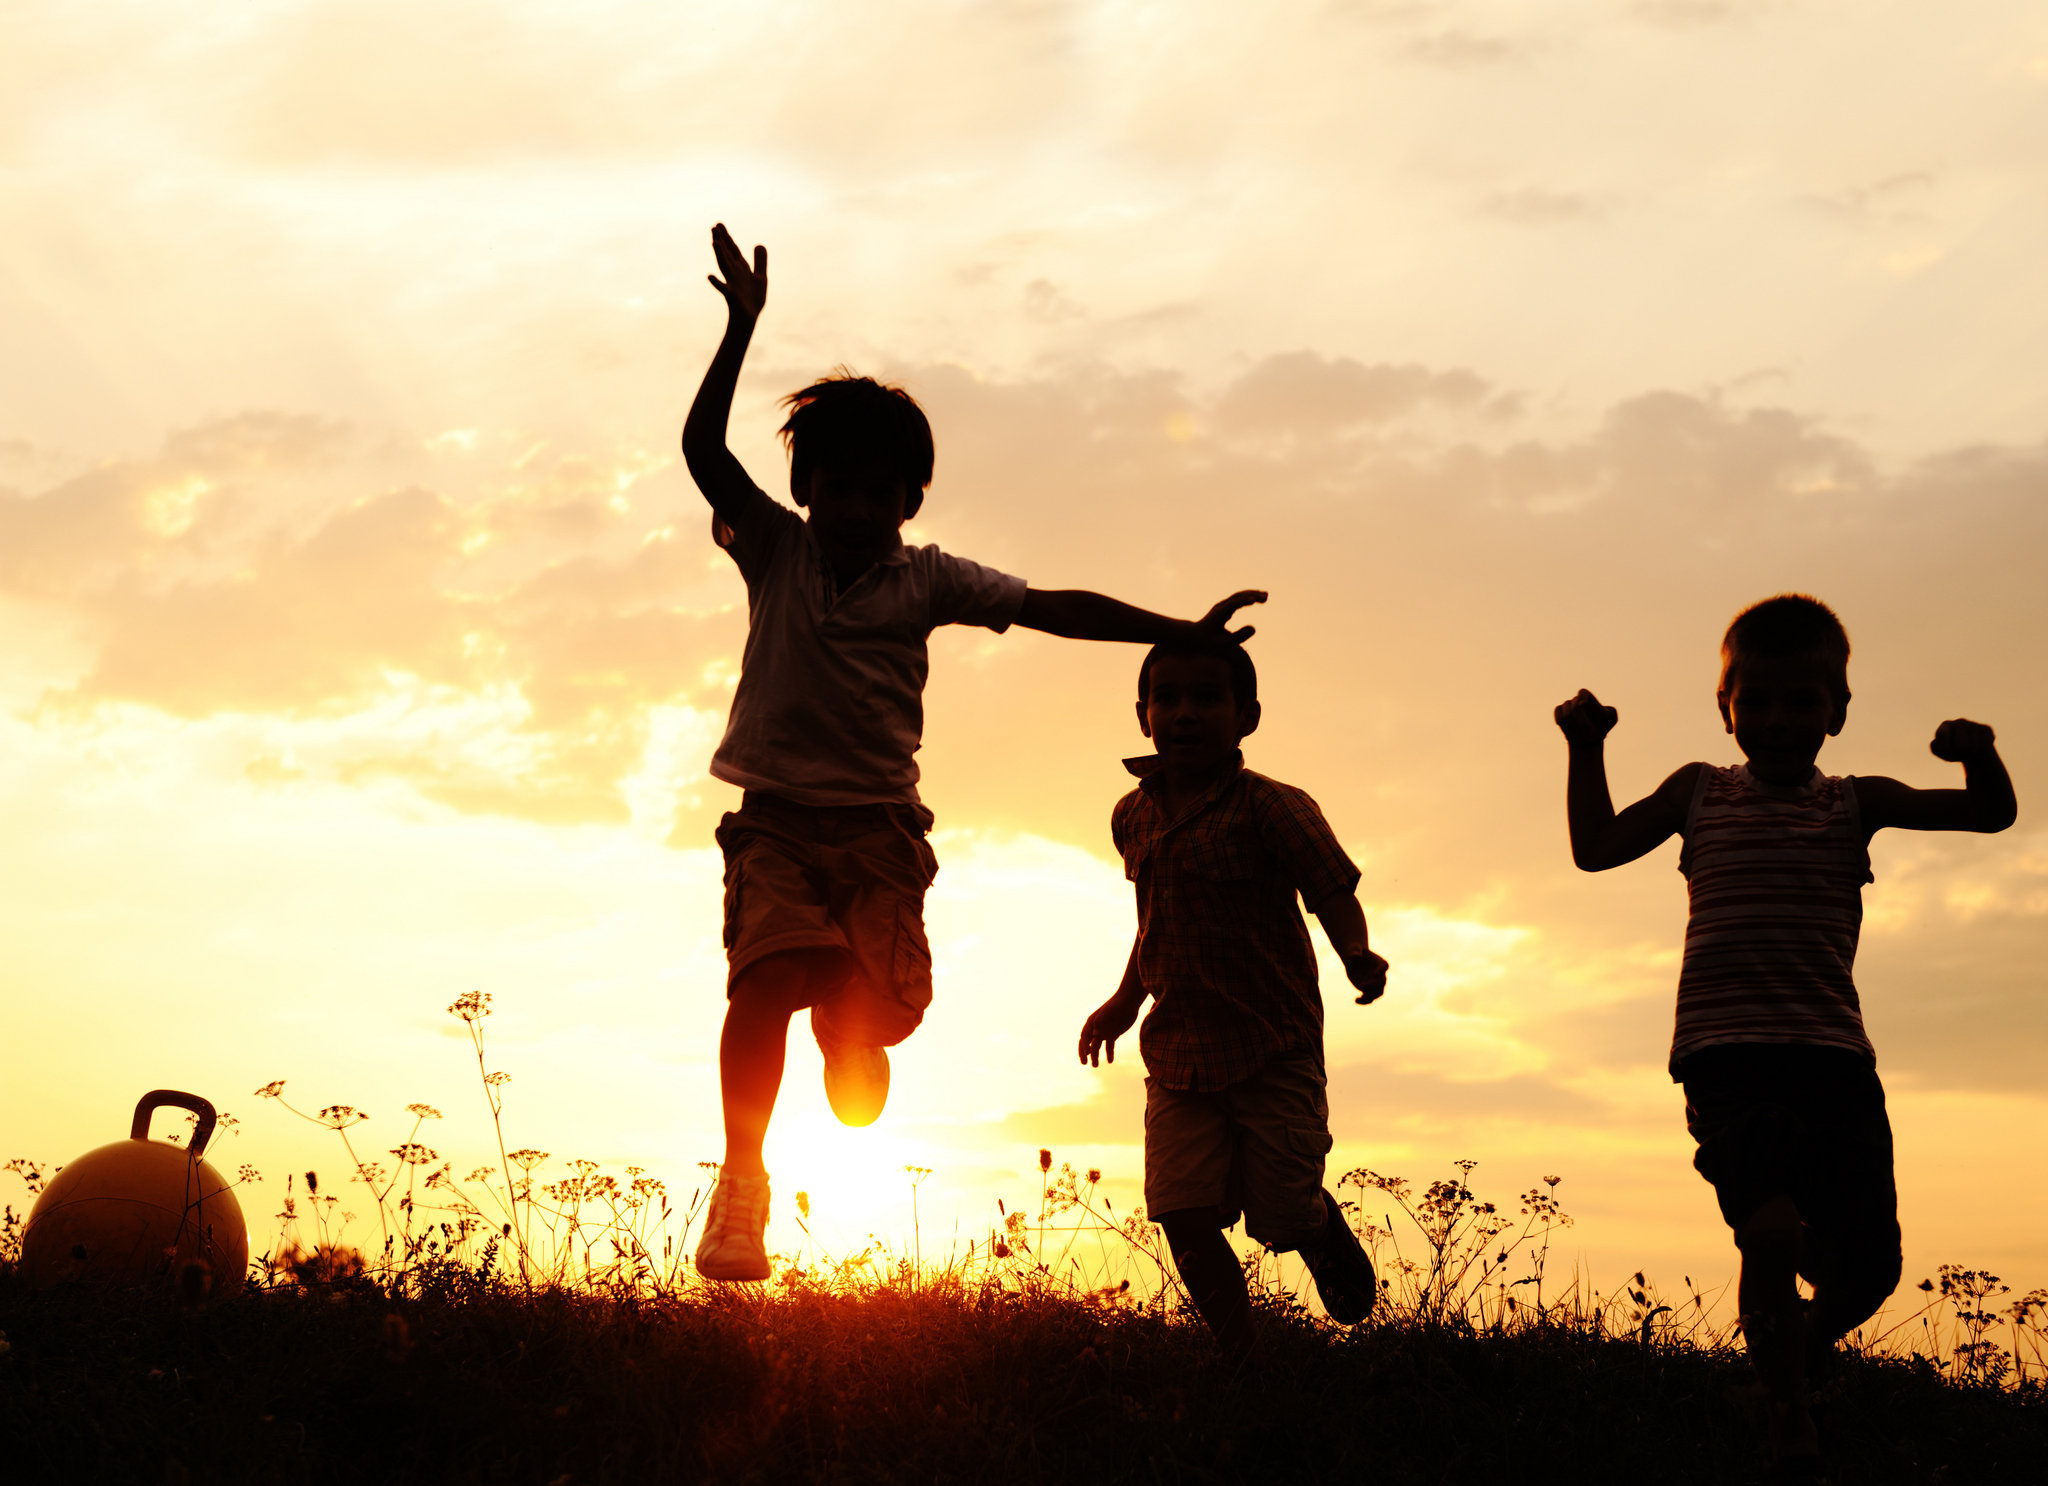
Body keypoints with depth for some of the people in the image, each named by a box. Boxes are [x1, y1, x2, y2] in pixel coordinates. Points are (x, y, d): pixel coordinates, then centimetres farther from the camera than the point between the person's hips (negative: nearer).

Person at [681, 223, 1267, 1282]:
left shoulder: (926, 581, 6)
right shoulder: (775, 553, 4)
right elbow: (704, 451, -7)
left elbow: (1052, 609, 1)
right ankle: (740, 1190, -22)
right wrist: (741, 328, -17)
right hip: (777, 822, -1)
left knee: (865, 1022, -9)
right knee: (768, 970, -26)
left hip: (879, 833, 1)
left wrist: (1182, 633, -6)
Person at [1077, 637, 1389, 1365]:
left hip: (1274, 1045, -4)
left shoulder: (1272, 808, -12)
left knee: (1281, 1216, -2)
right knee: (1185, 1217, -7)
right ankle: (1242, 1357, 7)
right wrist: (1126, 998, 21)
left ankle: (1328, 1230, 35)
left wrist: (1358, 956, -33)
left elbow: (1334, 892, -14)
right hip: (1178, 1052, 4)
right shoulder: (1134, 816, 6)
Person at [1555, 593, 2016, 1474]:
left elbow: (1992, 813, 10)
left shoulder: (1855, 804, 13)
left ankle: (1806, 1351, 33)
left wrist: (1979, 755, -11)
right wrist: (1587, 751, 7)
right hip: (1729, 1054, -2)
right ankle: (1789, 1422, -7)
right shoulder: (1700, 792, 13)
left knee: (1867, 1268, -1)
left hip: (1834, 1054, 2)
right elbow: (1596, 849, 18)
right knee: (1774, 1229, -26)